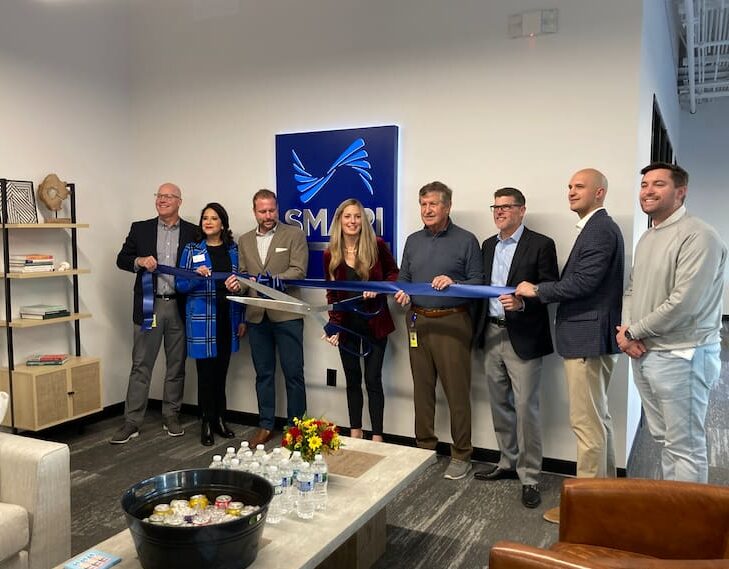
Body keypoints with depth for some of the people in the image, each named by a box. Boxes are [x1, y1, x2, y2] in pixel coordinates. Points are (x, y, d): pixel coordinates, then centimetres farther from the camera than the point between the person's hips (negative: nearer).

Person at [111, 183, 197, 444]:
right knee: (141, 365, 2)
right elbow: (122, 259, 8)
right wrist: (139, 261, -12)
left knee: (176, 365, 9)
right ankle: (132, 422, 8)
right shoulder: (140, 229, 7)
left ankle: (171, 416, 23)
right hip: (149, 306, 0)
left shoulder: (193, 232, 5)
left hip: (180, 307, 0)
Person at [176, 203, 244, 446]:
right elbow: (181, 285, 0)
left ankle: (220, 419, 23)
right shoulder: (191, 249, 1)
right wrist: (197, 276, -19)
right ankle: (207, 424, 12)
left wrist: (238, 284, -10)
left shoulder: (233, 250, 8)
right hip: (202, 319, -2)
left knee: (221, 371, 10)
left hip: (227, 319, 3)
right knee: (206, 372, 0)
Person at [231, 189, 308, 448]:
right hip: (257, 317, 4)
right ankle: (265, 426, 23)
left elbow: (299, 271, -9)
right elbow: (242, 278, 15)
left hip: (286, 315, -4)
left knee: (293, 373, 1)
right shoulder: (245, 240, 14)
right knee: (263, 374, 12)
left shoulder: (294, 235, 0)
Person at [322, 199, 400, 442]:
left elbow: (394, 274, 3)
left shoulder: (377, 245, -8)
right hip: (347, 323, 3)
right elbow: (332, 293, 4)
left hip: (374, 321, -2)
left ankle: (377, 438, 10)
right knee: (352, 379, 11)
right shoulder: (330, 254, -1)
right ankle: (355, 434, 23)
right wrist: (334, 324, -5)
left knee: (372, 379, 0)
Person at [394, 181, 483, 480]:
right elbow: (403, 279, 17)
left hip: (452, 323, -5)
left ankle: (461, 456, 12)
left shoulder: (466, 240, -2)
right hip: (418, 323, 5)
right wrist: (402, 293, -4)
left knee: (457, 391, -1)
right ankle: (424, 448, 26)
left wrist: (453, 283, -21)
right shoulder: (413, 241, 14)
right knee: (422, 389, 12)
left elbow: (478, 282, -4)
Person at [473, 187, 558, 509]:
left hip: (522, 337, -6)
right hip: (492, 334, 6)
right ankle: (508, 463, 30)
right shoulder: (488, 245, 14)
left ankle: (529, 476, 9)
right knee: (500, 405, 15)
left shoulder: (541, 245, -6)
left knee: (525, 407, -3)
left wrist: (522, 302, -25)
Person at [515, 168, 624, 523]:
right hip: (588, 337, 11)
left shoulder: (601, 230, -14)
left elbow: (582, 283, -22)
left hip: (588, 338, -11)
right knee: (598, 417, 18)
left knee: (587, 422, -3)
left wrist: (536, 290, -10)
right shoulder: (596, 229, 17)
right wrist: (534, 294, 5)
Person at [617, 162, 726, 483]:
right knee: (662, 438, 18)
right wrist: (626, 329, -2)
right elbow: (631, 289, 16)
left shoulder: (697, 236, -15)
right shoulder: (646, 238, 13)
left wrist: (634, 332, -12)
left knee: (685, 445, 3)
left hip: (681, 356, -8)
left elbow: (683, 303, -22)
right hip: (643, 353, 8)